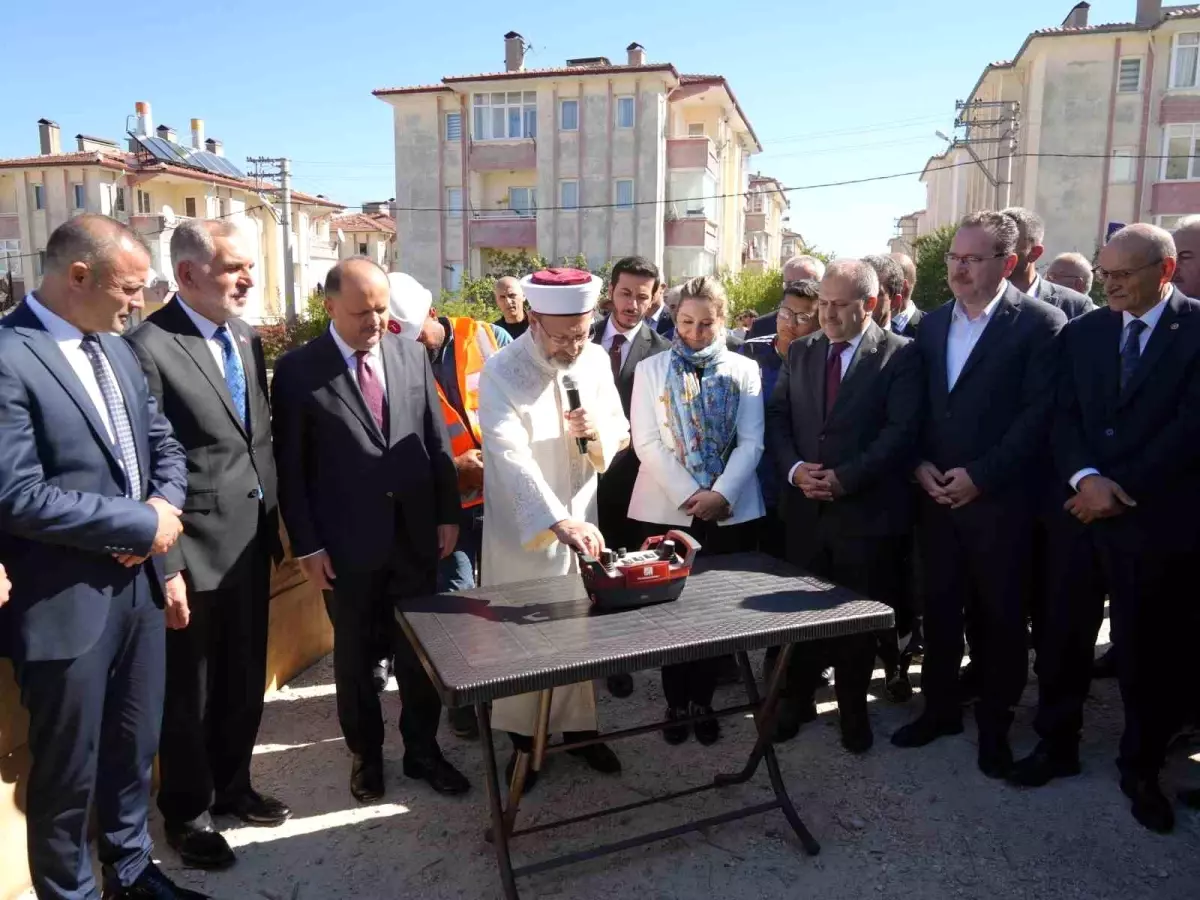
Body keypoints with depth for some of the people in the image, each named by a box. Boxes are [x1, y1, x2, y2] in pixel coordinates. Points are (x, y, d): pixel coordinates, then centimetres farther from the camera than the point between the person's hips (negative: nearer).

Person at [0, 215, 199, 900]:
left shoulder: (116, 347, 7)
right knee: (69, 772, 13)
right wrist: (142, 524, -17)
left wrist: (163, 509, -9)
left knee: (136, 748, 23)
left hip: (139, 585, 7)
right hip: (65, 603, -7)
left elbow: (165, 444, 12)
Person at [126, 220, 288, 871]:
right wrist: (165, 566, -16)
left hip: (250, 542, 7)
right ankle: (186, 812, 35)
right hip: (194, 549, -7)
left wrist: (274, 524, 10)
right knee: (188, 691, 13)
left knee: (245, 681, 21)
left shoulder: (246, 337, 7)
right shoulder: (149, 346, -17)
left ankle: (231, 786, 42)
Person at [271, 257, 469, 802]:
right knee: (356, 655, 14)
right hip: (348, 543, -3)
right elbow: (290, 468, -6)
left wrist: (448, 514, 4)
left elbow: (437, 440, 6)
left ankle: (422, 749, 33)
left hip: (416, 534, 3)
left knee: (421, 648, 14)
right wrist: (306, 544, -7)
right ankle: (365, 754, 35)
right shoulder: (297, 370, -7)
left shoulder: (412, 355, 3)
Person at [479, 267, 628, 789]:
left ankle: (579, 726, 33)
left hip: (581, 520, 4)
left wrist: (599, 430, -18)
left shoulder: (596, 361, -2)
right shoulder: (501, 375, -18)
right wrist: (557, 521, -42)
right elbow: (512, 459, -30)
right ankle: (524, 738, 28)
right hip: (523, 530, -4)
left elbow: (620, 436, 6)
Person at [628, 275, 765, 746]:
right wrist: (689, 494, -14)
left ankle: (703, 701, 22)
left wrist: (721, 494, -15)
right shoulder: (651, 369, 3)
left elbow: (751, 442, -2)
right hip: (667, 508, 0)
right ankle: (676, 703, 21)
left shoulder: (744, 370, 5)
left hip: (730, 509, 1)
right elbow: (646, 442, -5)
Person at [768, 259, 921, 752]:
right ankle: (798, 698, 29)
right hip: (805, 506, 3)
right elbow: (777, 415, 8)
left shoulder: (901, 355, -4)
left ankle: (853, 708, 28)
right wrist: (795, 467, -9)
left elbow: (901, 430, -12)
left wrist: (844, 477, -17)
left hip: (866, 509, -3)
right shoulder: (800, 350, 10)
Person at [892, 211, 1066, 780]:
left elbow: (1041, 413, -12)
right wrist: (921, 465, -4)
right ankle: (940, 708, 30)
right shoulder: (932, 324, 10)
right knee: (940, 609, 13)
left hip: (1000, 500, -4)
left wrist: (979, 476, -15)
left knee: (1000, 616, 9)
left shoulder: (1040, 323, -6)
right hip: (935, 496, 5)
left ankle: (994, 723, 25)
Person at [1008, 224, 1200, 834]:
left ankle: (1141, 767, 26)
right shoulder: (1082, 332, 9)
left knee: (1150, 648, 8)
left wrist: (1121, 489, -13)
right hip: (1081, 510, 4)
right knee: (1064, 635, 10)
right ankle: (1056, 744, 26)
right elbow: (1063, 417, 3)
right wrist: (1085, 477, -14)